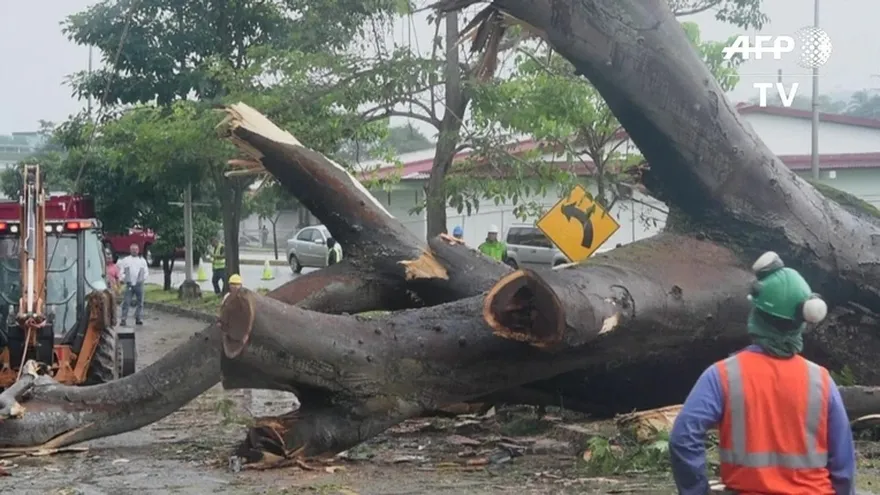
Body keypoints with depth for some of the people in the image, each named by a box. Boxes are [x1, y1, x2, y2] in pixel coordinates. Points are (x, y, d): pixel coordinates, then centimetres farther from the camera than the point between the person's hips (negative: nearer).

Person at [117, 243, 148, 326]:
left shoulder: (142, 260, 13)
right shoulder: (125, 260, 8)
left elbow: (146, 271, 13)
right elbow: (121, 271, 6)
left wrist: (143, 278, -2)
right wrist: (125, 279, -8)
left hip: (139, 284, 2)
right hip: (129, 284, -2)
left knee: (140, 302, 4)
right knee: (126, 302, -6)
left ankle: (139, 318, 11)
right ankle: (123, 319, -6)